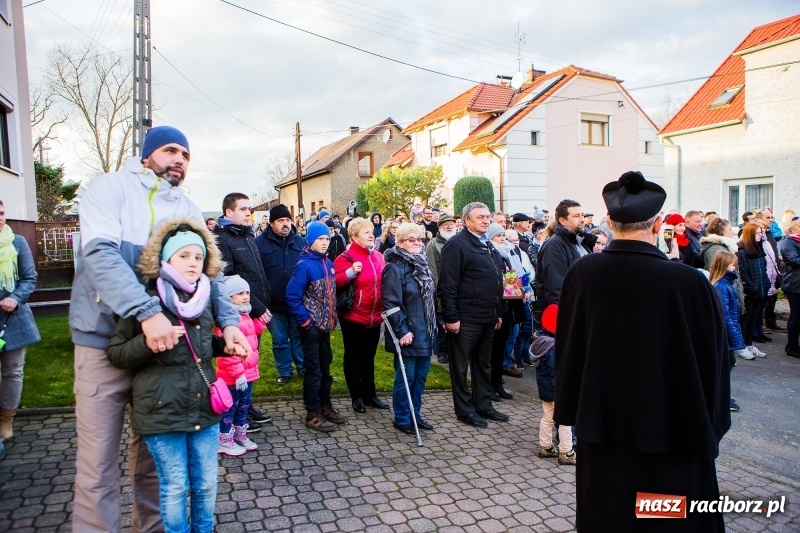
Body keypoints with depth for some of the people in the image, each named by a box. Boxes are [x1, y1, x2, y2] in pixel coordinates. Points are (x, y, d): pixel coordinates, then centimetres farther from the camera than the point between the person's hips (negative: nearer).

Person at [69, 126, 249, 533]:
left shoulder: (188, 210, 11)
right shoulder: (110, 187, -3)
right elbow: (100, 253, -19)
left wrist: (229, 321, -11)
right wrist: (147, 311, -31)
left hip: (164, 343, 5)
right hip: (104, 341, -4)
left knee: (153, 452, 16)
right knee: (97, 463, 2)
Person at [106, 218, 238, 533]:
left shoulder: (205, 299, 6)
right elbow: (115, 354, -7)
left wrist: (223, 344, 2)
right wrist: (149, 341, -23)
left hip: (205, 407, 5)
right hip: (162, 411, -4)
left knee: (206, 483, 16)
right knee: (175, 487, 9)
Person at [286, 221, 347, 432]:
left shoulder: (328, 263, 6)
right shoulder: (304, 264, -15)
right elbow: (292, 296, -17)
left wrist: (333, 318, 9)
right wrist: (304, 320, -16)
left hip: (325, 324, 7)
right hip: (311, 326, -7)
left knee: (325, 366, 17)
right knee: (313, 370, 2)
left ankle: (325, 406, 30)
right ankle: (312, 414, 14)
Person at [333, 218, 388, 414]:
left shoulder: (378, 256, 6)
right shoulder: (346, 257, -12)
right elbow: (334, 282, -21)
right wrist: (350, 272, -33)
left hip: (375, 316, 6)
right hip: (353, 317, -6)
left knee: (369, 357, 17)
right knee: (353, 357, 8)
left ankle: (370, 394, 29)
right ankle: (357, 397, 21)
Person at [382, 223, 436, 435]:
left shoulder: (421, 264, 12)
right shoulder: (395, 268, -14)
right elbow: (391, 303, -19)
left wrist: (434, 325, 17)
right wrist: (402, 331, -20)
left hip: (425, 332, 8)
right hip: (407, 334, -8)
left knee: (421, 374, 15)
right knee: (405, 377, 3)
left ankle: (415, 414, 30)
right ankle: (402, 419, 18)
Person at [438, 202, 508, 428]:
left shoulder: (487, 245, 16)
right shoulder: (457, 244, -12)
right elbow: (447, 285, -17)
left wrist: (498, 313, 19)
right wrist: (451, 317, -20)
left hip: (487, 318, 9)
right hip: (465, 319, -9)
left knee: (483, 364, 18)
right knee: (461, 366, 5)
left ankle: (484, 405, 30)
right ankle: (464, 409, 17)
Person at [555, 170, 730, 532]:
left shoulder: (581, 274, -14)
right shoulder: (689, 282, -21)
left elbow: (567, 349, -2)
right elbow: (713, 361, -8)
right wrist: (708, 427, 9)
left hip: (600, 427, 3)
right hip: (669, 431, -2)